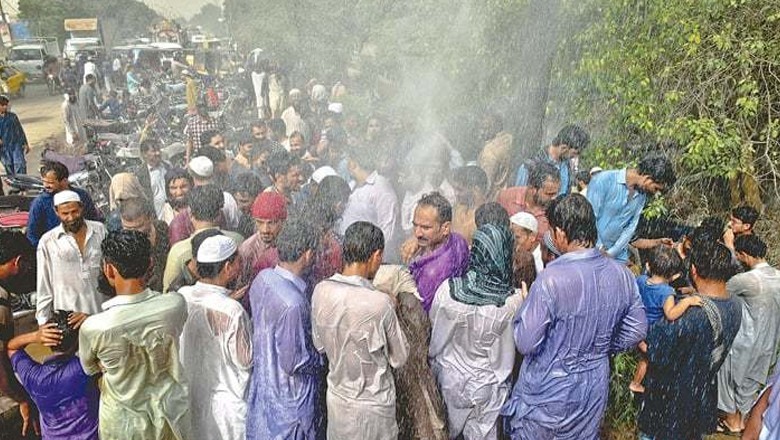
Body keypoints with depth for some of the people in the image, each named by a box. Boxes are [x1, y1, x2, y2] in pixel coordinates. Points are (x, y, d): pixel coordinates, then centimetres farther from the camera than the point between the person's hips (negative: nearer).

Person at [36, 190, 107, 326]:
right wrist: (43, 320, 1)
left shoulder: (100, 230, 0)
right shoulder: (47, 242, -4)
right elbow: (44, 286, 1)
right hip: (67, 314, -1)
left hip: (103, 310, 2)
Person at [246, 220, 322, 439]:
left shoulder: (262, 278, -10)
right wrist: (322, 355, -10)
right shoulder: (293, 303, -34)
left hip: (261, 380, 7)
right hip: (288, 396, -7)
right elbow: (293, 364, -27)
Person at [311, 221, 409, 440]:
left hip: (337, 397, 5)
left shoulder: (321, 291, -14)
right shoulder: (379, 303, -29)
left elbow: (319, 344, 1)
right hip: (372, 404, -4)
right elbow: (400, 358, -14)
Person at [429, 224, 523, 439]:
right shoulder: (513, 303, -26)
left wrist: (434, 362, 10)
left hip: (451, 376, 1)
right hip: (488, 384, -1)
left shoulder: (448, 290, -26)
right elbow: (512, 346, -11)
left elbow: (435, 331, -9)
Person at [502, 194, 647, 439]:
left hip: (546, 392, -5)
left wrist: (523, 307, -7)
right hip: (594, 391, 5)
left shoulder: (551, 280, -30)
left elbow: (525, 344, -23)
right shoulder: (622, 275, -10)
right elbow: (636, 331, 2)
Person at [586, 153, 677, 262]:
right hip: (594, 250, -5)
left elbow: (631, 227, 3)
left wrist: (611, 253, -8)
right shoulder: (604, 180, -16)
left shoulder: (642, 195, 3)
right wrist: (599, 249, -17)